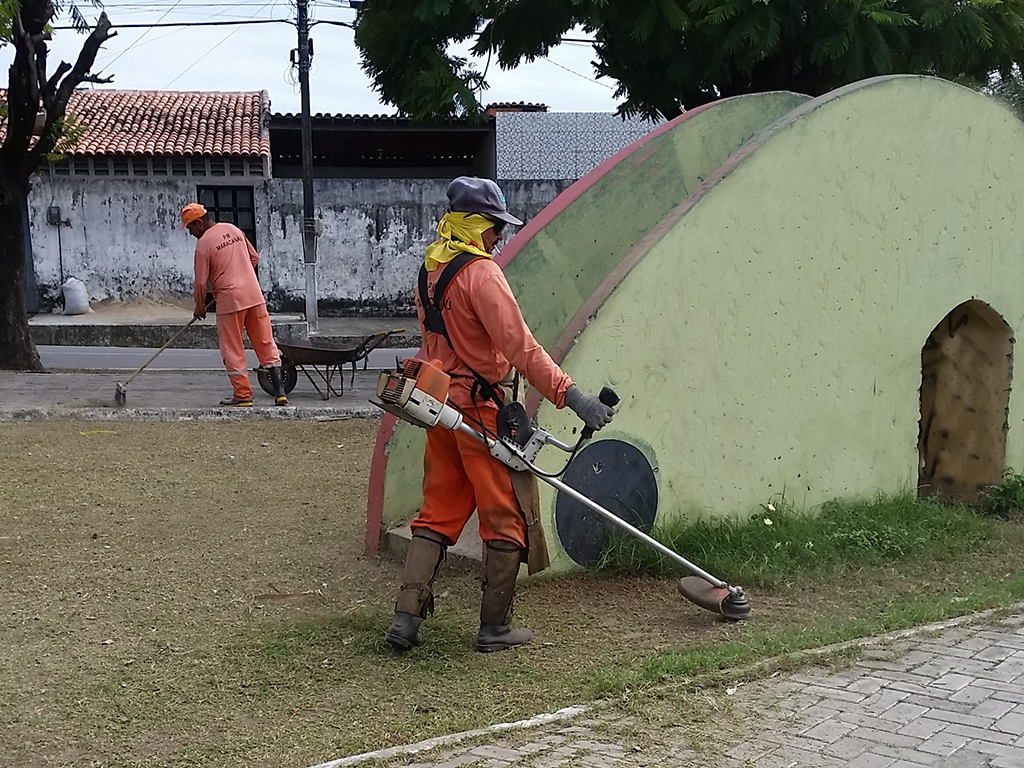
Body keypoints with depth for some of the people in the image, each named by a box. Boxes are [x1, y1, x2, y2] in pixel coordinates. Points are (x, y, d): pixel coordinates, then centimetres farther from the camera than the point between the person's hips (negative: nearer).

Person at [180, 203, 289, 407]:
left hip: (230, 298, -6)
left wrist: (199, 307, 7)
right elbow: (254, 258, 18)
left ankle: (243, 395, 7)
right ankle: (280, 391, 6)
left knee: (233, 350, 5)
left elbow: (201, 282, -7)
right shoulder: (234, 229, 11)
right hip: (254, 294, 6)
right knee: (266, 343, 8)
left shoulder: (203, 244, -9)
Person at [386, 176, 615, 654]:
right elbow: (520, 346, -24)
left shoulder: (430, 270, 11)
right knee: (507, 520, 4)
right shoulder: (481, 272, -17)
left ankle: (406, 618, 10)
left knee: (438, 513, 14)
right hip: (483, 411, -8)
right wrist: (570, 395, -26)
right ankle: (495, 628, 10)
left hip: (443, 408, 8)